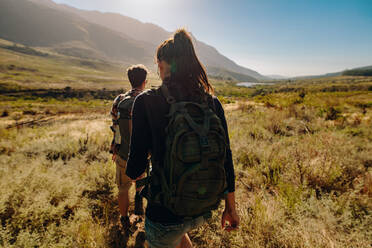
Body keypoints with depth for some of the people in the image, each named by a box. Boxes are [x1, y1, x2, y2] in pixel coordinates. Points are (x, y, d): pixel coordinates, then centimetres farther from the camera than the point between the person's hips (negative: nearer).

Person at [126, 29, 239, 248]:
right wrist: (230, 207, 10)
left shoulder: (146, 101, -17)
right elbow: (226, 159, -3)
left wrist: (132, 173, 11)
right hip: (205, 210, 5)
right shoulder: (213, 103, -6)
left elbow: (137, 165, -14)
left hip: (166, 212, -4)